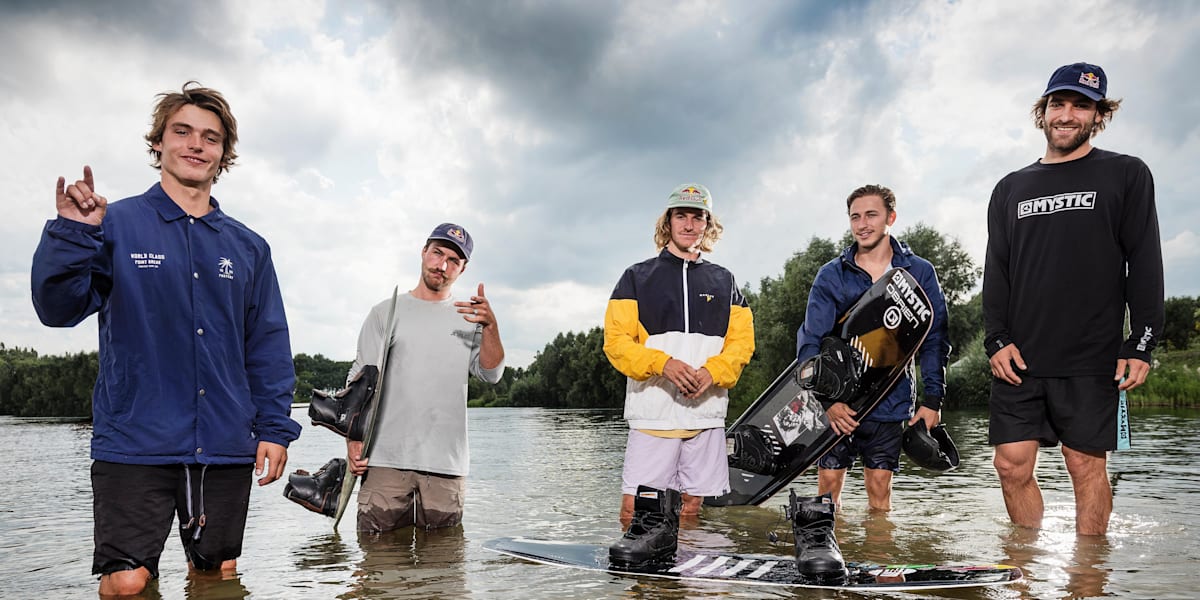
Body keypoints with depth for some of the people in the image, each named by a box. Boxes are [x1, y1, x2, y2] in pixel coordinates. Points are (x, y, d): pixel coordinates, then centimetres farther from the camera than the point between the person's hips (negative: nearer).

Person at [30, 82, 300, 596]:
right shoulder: (116, 225, 2)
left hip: (226, 450, 3)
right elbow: (58, 309, -6)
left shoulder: (248, 247, 10)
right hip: (135, 444, -3)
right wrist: (71, 234, -20)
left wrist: (276, 427, 2)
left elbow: (268, 345, 9)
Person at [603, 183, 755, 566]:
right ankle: (658, 530, 14)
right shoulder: (638, 277, 8)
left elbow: (742, 341, 10)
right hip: (652, 410, -2)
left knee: (692, 506, 5)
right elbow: (616, 340, 0)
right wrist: (663, 363, -16)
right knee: (634, 507, -9)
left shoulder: (723, 282, 16)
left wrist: (712, 372, -10)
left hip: (706, 410, 2)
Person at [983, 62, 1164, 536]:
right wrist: (996, 339, 0)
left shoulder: (1125, 175, 6)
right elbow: (996, 271, 11)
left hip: (1092, 360, -3)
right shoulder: (1011, 188, 15)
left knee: (1087, 465, 1)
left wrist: (1141, 344, -7)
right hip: (1018, 358, 3)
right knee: (1012, 465, 1)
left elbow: (1145, 265, 1)